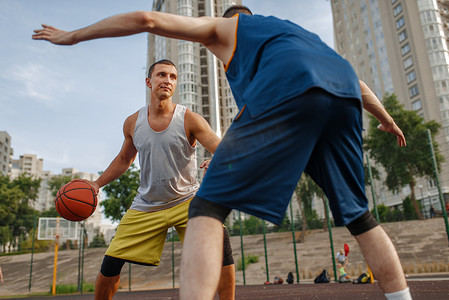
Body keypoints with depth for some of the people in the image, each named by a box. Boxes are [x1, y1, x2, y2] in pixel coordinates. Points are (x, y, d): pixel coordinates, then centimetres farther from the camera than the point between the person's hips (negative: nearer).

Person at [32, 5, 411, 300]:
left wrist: (72, 36, 33)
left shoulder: (223, 27, 30)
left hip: (283, 90, -6)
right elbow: (358, 83, 41)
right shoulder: (295, 30, 43)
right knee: (359, 217, 18)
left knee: (208, 208, -6)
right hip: (345, 95, 7)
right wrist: (388, 120, 54)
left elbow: (146, 19, 22)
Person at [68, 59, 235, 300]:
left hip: (186, 199, -2)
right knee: (110, 264, -1)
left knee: (219, 239, -26)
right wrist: (97, 183, 6)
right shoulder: (133, 123, -1)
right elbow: (124, 159, 16)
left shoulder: (189, 119, -12)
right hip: (146, 205, 3)